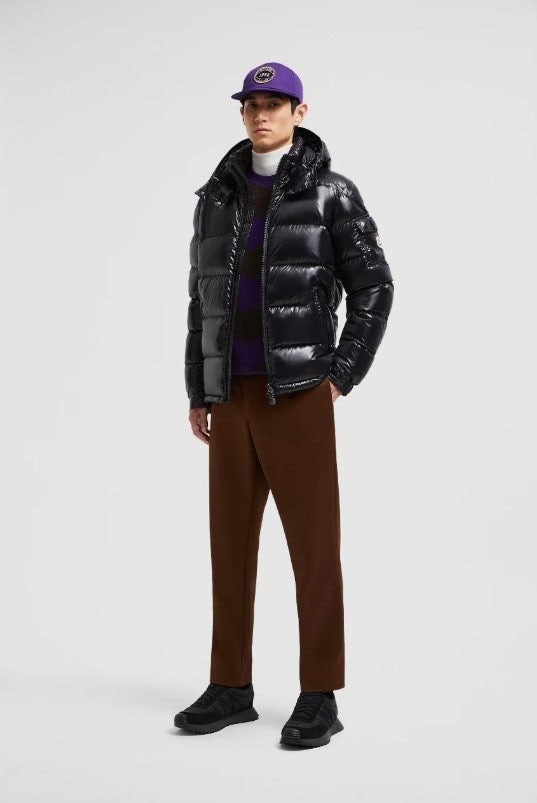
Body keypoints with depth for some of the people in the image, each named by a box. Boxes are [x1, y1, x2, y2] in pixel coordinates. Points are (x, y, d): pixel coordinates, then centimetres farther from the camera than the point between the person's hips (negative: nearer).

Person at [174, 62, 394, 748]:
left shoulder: (331, 193, -3)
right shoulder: (218, 196, 12)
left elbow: (373, 288, -2)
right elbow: (202, 297, 15)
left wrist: (342, 376, -8)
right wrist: (198, 392, 11)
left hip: (299, 390, -5)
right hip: (234, 393, 5)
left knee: (313, 541, -4)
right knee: (230, 538, 7)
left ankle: (319, 699, 3)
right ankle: (231, 689, 17)